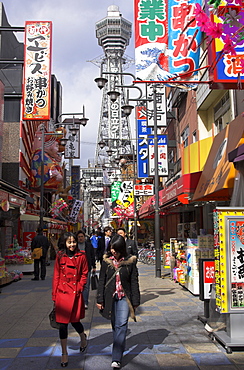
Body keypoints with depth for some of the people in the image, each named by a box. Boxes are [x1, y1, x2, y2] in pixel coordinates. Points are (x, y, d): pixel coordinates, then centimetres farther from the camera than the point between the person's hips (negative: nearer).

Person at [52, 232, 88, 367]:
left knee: (74, 320, 8)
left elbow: (84, 274, 4)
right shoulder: (60, 256, 0)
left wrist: (79, 288, -7)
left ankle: (83, 337, 41)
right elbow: (56, 276, 3)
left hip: (75, 293, -1)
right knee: (63, 323, 4)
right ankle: (64, 353, 20)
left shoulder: (81, 256, -2)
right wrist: (54, 296, 2)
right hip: (62, 293, 1)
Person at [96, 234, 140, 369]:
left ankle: (116, 358, -8)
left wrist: (135, 301, 0)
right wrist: (99, 300, 3)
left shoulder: (130, 261, -4)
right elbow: (101, 281, 5)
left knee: (121, 325, -10)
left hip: (124, 297, -2)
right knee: (114, 325, 12)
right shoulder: (106, 261, 1)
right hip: (110, 297, 2)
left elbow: (134, 282, 0)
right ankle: (120, 348, 31)